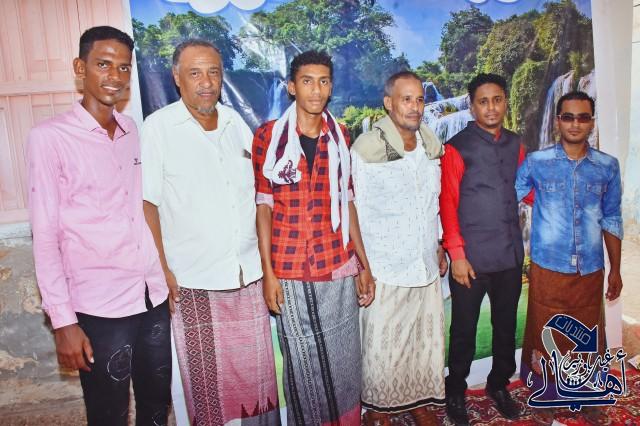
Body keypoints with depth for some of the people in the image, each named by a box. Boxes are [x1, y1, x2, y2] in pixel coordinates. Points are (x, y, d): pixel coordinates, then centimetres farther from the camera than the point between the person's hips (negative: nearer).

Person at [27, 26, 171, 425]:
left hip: (154, 296, 5)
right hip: (101, 307, -5)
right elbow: (45, 236, -9)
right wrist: (63, 320, -11)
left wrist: (168, 277, 12)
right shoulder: (50, 137, -9)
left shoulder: (132, 130, 7)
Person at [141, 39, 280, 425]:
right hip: (194, 280, -4)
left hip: (249, 273, 4)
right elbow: (147, 203, -5)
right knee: (205, 376, 9)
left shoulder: (235, 121, 7)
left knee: (258, 368, 13)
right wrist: (161, 269, -8)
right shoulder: (158, 127, -6)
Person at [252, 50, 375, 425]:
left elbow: (347, 202, 11)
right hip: (290, 271, -2)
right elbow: (263, 205, -2)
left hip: (339, 268, 3)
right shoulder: (269, 135, -1)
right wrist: (268, 272, -7)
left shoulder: (340, 136, 8)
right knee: (303, 363, 10)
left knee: (344, 361, 10)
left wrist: (365, 265, 9)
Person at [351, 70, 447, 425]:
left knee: (427, 340, 16)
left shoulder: (431, 146, 6)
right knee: (382, 346, 6)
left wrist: (438, 246, 17)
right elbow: (356, 212, -9)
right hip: (384, 269, -5)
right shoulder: (367, 149, -12)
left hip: (426, 266, 6)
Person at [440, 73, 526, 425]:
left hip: (510, 256, 5)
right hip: (472, 257, -5)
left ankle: (499, 384, 38)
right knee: (464, 329, 8)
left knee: (506, 325, 17)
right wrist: (456, 254, -14)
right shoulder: (457, 148, -7)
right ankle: (455, 390, 27)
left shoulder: (515, 145, 9)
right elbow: (447, 203, -10)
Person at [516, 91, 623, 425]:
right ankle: (544, 397, 32)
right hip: (548, 268, -2)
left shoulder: (608, 167, 1)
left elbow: (611, 219, 8)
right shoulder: (536, 163, -6)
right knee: (545, 334, 10)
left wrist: (615, 269, 10)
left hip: (590, 270, 3)